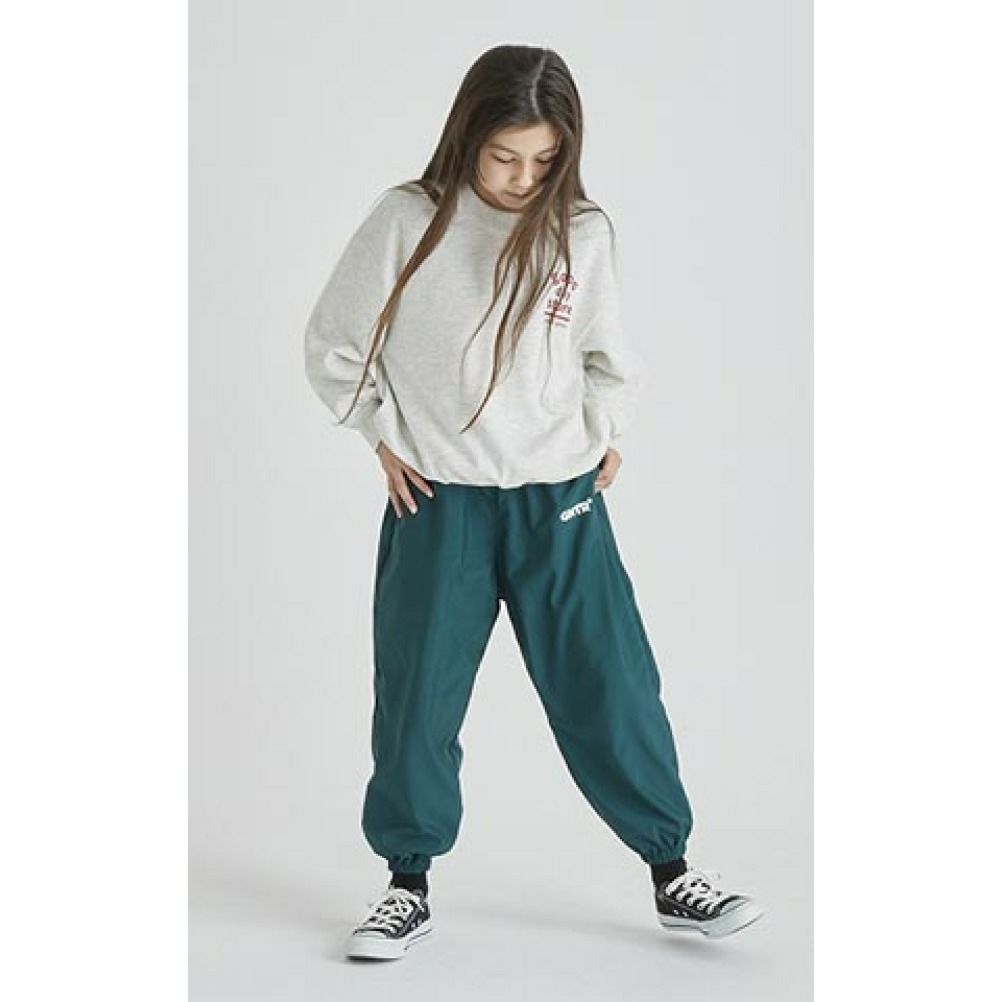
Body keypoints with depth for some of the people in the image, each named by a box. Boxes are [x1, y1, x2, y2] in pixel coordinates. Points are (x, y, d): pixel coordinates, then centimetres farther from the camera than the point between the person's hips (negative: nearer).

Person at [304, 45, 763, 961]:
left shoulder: (583, 231, -3)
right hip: (439, 506, -1)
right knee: (418, 699, 6)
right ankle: (410, 886, 22)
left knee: (612, 688, 4)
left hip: (561, 502, 1)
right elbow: (334, 345, 3)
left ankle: (672, 875, 17)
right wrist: (386, 436, 2)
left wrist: (607, 432, 7)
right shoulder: (407, 222, -8)